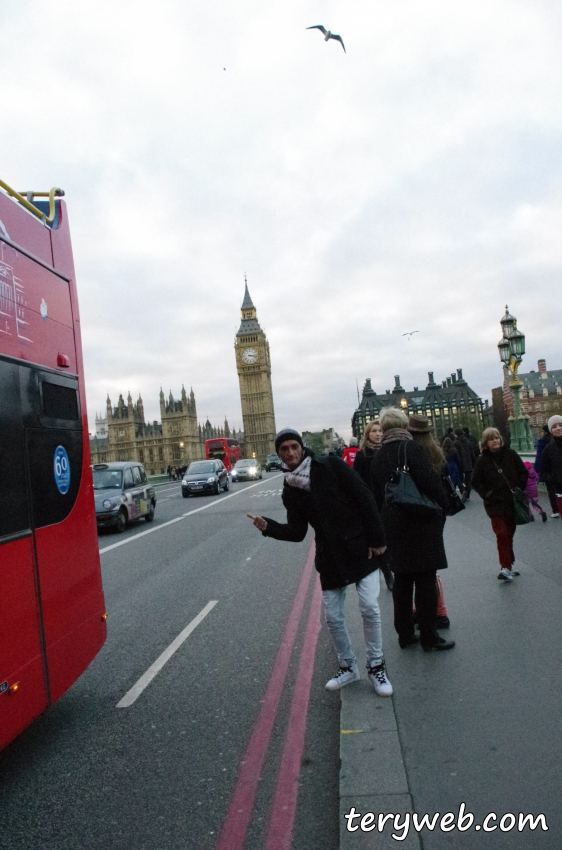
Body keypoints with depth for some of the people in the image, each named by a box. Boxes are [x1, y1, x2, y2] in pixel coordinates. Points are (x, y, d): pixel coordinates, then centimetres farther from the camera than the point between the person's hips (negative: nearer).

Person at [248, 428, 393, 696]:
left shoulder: (331, 467, -9)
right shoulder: (290, 491, 3)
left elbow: (364, 498, -10)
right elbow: (297, 532, 1)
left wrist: (376, 539, -12)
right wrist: (268, 526, -17)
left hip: (361, 550, -4)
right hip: (330, 558, 4)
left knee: (369, 608, -7)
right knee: (333, 617, 8)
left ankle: (376, 666, 17)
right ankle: (348, 667, 32)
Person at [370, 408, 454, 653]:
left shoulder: (378, 456, 9)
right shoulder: (410, 447, -12)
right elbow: (429, 481, -18)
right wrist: (443, 504, -2)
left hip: (392, 525, 7)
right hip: (420, 522, -6)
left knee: (402, 580, 14)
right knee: (425, 580, 2)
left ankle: (405, 634, 23)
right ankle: (429, 636, 10)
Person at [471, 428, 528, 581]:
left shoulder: (510, 454, 1)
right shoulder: (482, 460, -2)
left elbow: (523, 473, 8)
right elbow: (476, 482, 2)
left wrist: (519, 489, -3)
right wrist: (487, 494, -8)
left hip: (512, 501, 3)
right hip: (495, 504, -2)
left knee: (509, 534, 12)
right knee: (502, 534, -12)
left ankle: (508, 565, 26)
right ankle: (506, 567, -9)